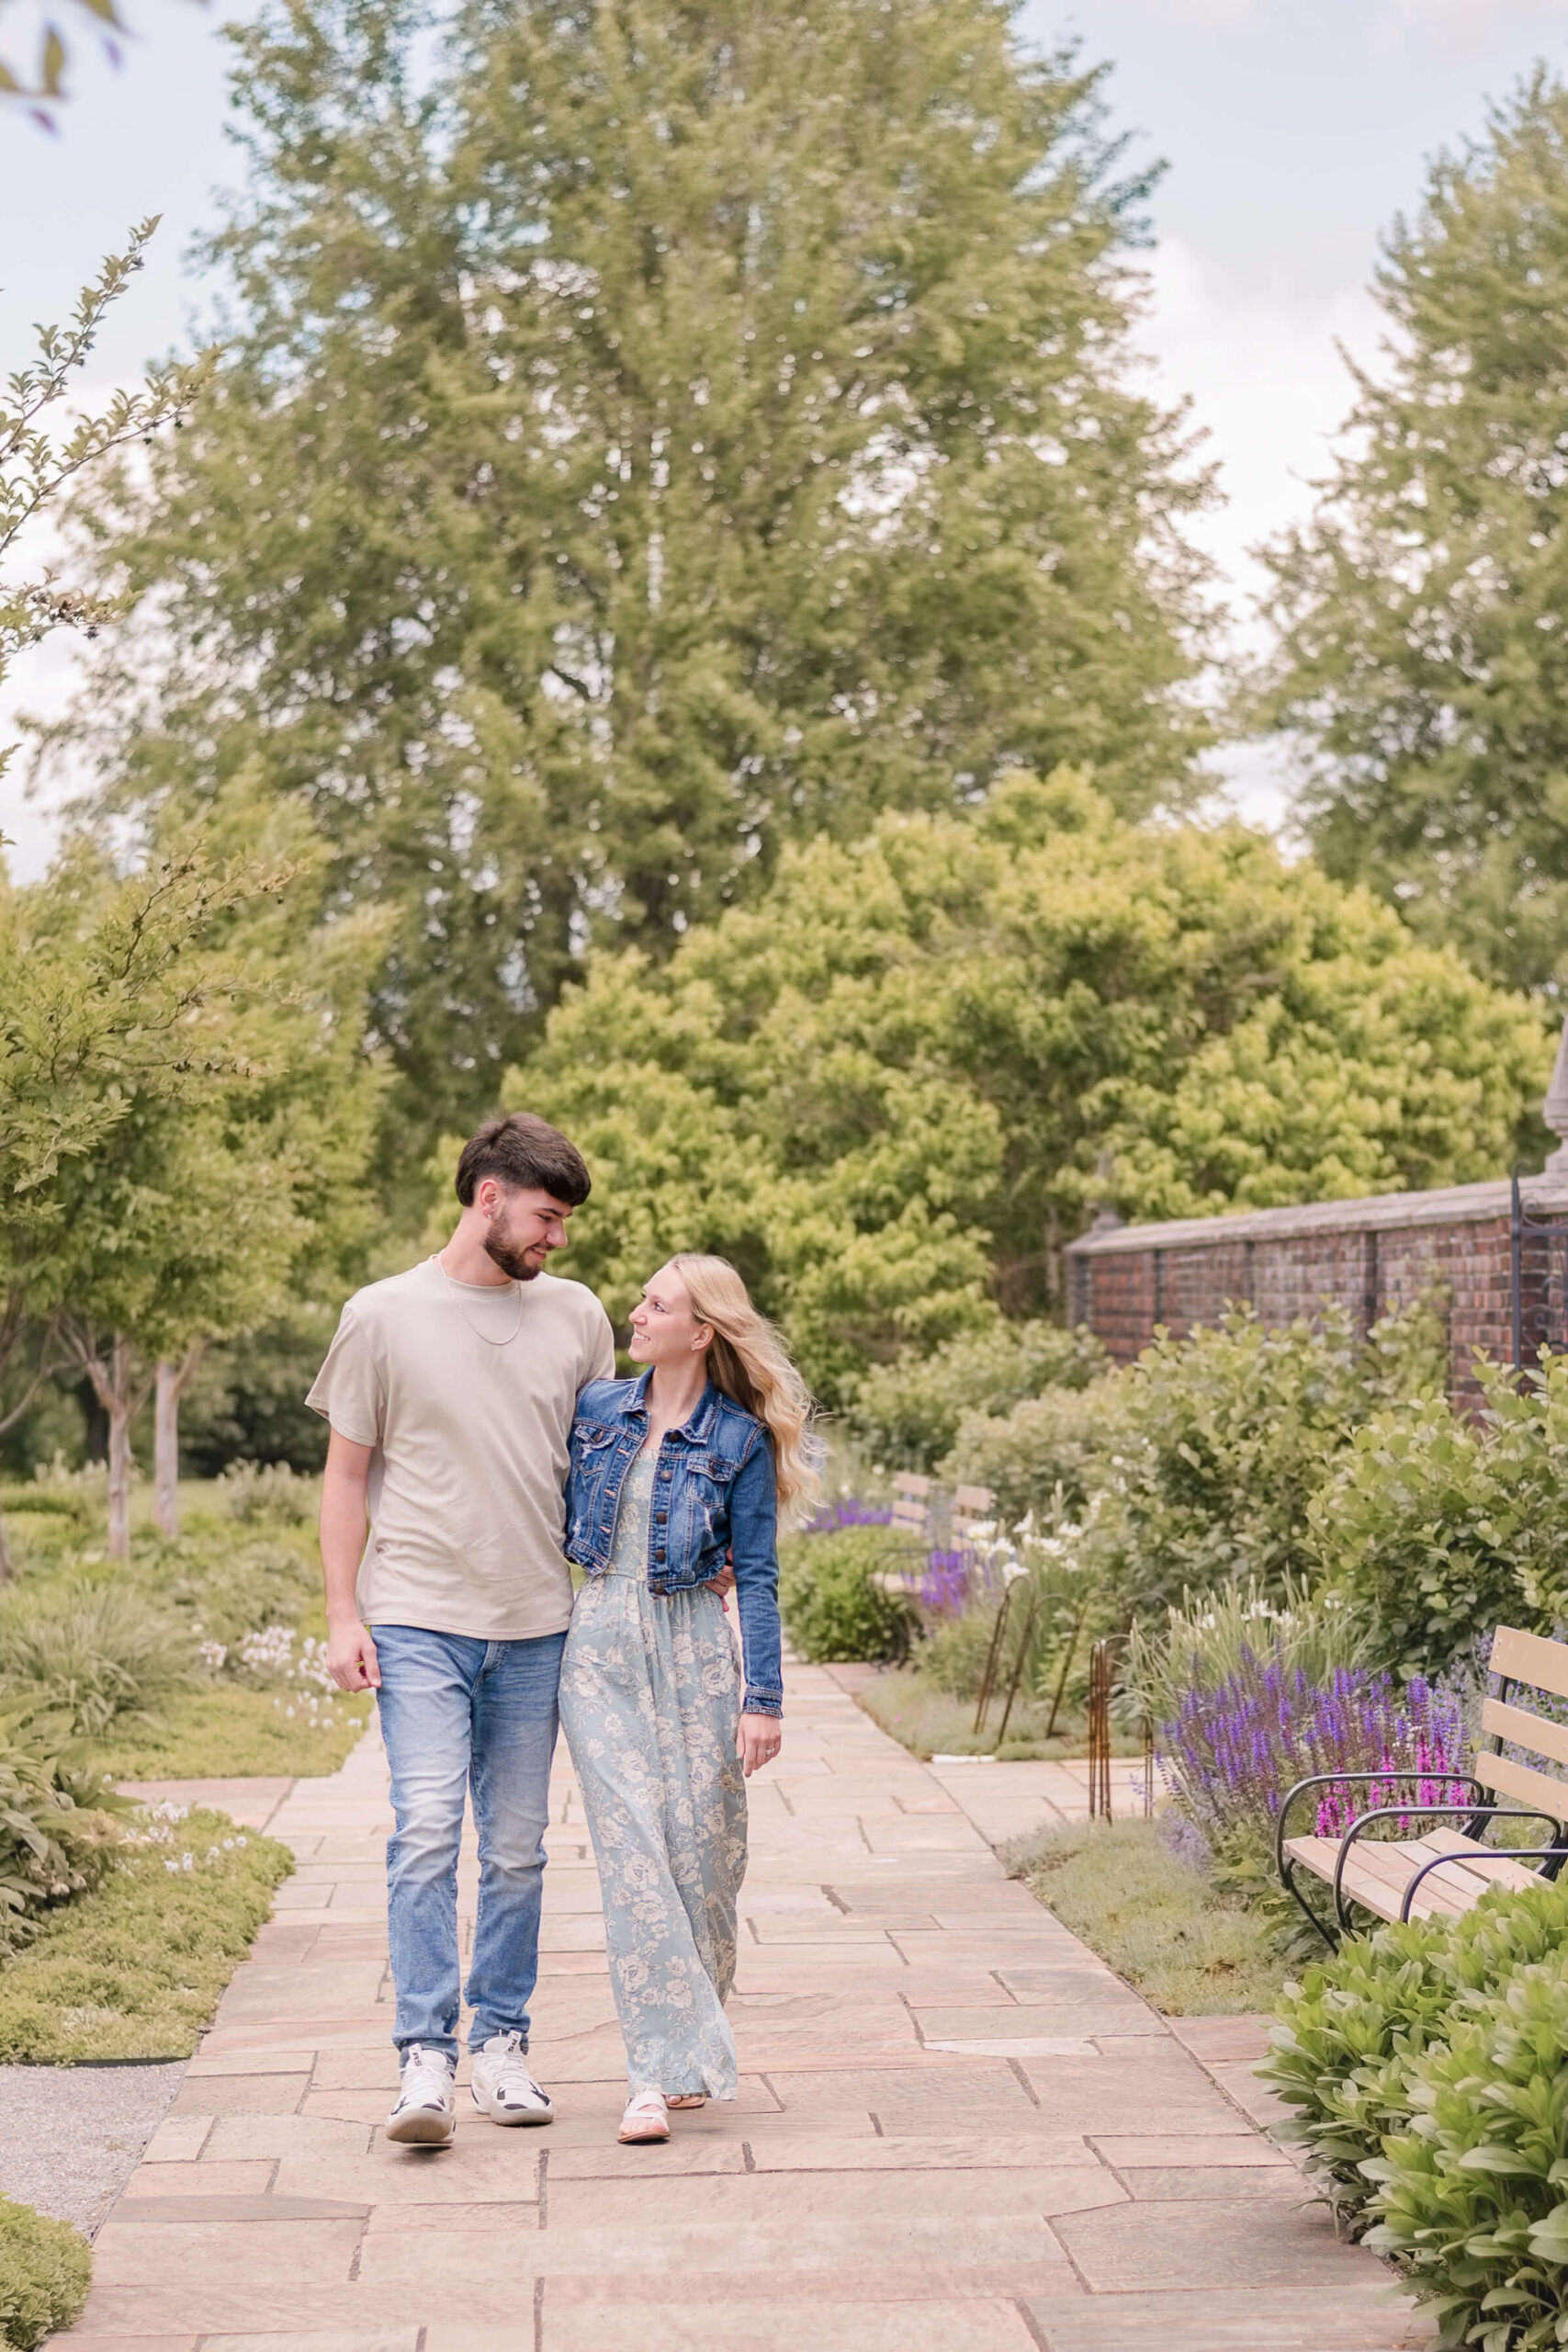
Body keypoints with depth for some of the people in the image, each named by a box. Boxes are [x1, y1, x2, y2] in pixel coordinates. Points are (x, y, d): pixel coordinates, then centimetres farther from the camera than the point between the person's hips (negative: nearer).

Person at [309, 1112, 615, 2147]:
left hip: (536, 1628, 3)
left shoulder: (576, 1316, 8)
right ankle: (427, 2059, -11)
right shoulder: (384, 1315, 0)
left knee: (517, 1848, 7)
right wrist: (343, 1613, -2)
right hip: (419, 1621, -3)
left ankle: (502, 2044, 17)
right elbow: (349, 1472, 5)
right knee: (427, 1829, -13)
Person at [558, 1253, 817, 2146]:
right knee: (631, 1849, -8)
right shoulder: (597, 1410, 7)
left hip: (694, 1646, -2)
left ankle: (685, 2050, 20)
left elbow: (757, 1575, -3)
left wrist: (764, 1698, -7)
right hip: (601, 1644, 2)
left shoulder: (740, 1440, -2)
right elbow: (557, 1526, 18)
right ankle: (662, 2070, -10)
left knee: (701, 1847, 1)